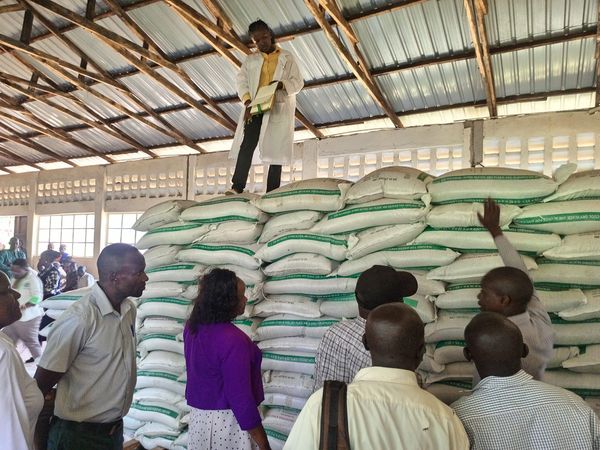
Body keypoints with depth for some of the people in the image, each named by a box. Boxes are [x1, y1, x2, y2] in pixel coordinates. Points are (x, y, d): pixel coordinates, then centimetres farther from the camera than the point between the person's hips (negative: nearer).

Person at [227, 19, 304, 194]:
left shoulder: (287, 57, 14)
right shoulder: (250, 59, 18)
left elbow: (298, 82, 6)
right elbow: (241, 80, 6)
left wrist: (282, 84, -16)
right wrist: (247, 102, -13)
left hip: (278, 109, -1)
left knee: (275, 149, -6)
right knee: (246, 145, -14)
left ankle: (272, 193, -7)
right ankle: (237, 187, -20)